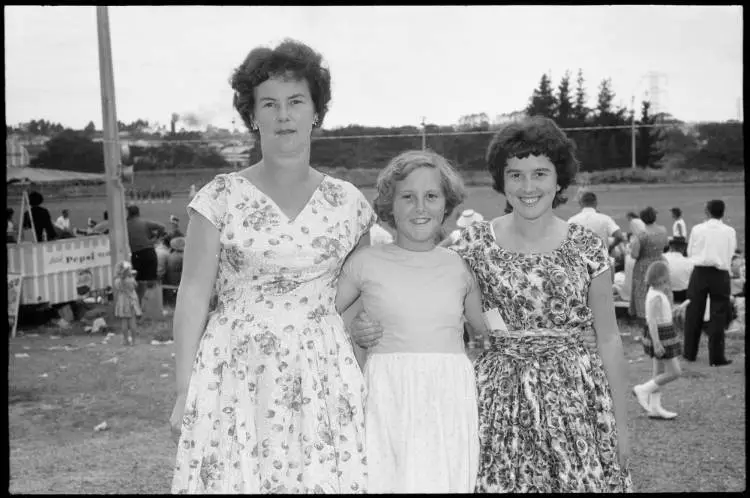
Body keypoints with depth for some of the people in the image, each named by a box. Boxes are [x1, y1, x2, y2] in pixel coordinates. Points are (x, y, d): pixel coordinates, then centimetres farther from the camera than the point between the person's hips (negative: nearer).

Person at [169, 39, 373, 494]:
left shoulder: (350, 204, 5)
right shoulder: (221, 198, -1)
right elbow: (193, 295, 0)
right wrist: (184, 392, -3)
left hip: (323, 378, 2)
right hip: (235, 376, -1)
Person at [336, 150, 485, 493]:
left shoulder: (460, 265, 8)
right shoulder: (366, 263, 1)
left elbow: (487, 333, 22)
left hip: (451, 401, 2)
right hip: (387, 400, -2)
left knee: (445, 481, 1)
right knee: (385, 480, -5)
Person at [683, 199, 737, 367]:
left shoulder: (697, 229, -4)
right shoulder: (730, 231, -4)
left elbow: (690, 253, 3)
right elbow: (731, 253, 3)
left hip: (700, 273, 1)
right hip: (720, 275, -1)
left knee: (694, 313, 10)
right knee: (718, 315, 5)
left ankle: (690, 352, 18)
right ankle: (716, 357, 7)